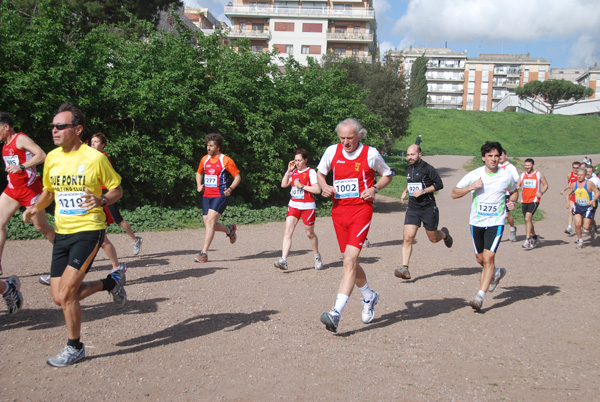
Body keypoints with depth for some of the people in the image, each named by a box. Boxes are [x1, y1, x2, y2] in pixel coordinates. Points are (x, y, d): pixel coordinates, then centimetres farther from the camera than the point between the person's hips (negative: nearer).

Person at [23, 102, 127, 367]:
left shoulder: (95, 158, -10)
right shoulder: (52, 158, 6)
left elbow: (117, 189, -1)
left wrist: (101, 200, -21)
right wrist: (35, 208, 1)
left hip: (89, 231, -6)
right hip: (62, 233, 6)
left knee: (66, 293, -13)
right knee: (59, 297, 4)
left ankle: (75, 347, 11)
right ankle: (111, 282, 27)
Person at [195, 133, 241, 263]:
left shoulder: (226, 160, -5)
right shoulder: (204, 159, 11)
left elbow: (238, 177, -1)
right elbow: (199, 173, 28)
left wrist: (230, 189, -16)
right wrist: (199, 185, 9)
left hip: (220, 196, -6)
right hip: (207, 196, 7)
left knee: (210, 221, -17)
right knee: (208, 223, 4)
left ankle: (204, 253, -14)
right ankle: (230, 229, 34)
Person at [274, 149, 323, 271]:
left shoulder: (310, 172, -7)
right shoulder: (294, 172, 12)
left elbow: (317, 189, -14)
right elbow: (283, 185, 9)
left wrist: (302, 186, -19)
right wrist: (288, 171, 2)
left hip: (307, 207, -5)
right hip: (294, 205, 5)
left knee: (310, 234, 9)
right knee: (288, 232, -11)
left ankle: (317, 256, 33)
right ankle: (283, 260, -18)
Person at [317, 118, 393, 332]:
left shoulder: (371, 153, -2)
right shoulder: (332, 151, 5)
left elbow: (387, 175, 12)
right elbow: (320, 172, 21)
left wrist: (374, 188, -6)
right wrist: (324, 187, 0)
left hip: (361, 209, -4)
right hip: (339, 210, 5)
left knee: (350, 260, -17)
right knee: (351, 262, 14)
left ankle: (336, 314, -21)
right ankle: (369, 297, 40)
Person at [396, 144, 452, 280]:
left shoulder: (428, 168, -11)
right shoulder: (408, 168, 10)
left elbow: (439, 185, -10)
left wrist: (423, 191, -19)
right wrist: (405, 191, 12)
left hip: (428, 208, -4)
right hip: (412, 208, 5)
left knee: (433, 239, 10)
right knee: (408, 238, -11)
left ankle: (444, 234, 47)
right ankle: (405, 269, -14)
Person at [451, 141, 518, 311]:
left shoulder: (506, 177, -2)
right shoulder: (474, 175, -5)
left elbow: (514, 191, 19)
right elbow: (454, 193, -2)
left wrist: (511, 202, -2)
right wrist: (471, 187, -17)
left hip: (496, 222, -2)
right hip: (476, 222, 2)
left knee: (488, 257, -17)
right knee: (480, 259, 14)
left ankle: (480, 296, -15)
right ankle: (496, 273, 47)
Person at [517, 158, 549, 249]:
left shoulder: (539, 174, 1)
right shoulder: (522, 175, 11)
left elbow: (546, 185, 8)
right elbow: (518, 185, 16)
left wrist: (541, 193, -10)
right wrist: (517, 187, -8)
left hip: (534, 200, -5)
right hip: (524, 200, 5)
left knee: (528, 218, -21)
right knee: (528, 220, 13)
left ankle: (527, 240, -20)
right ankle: (534, 237, 34)